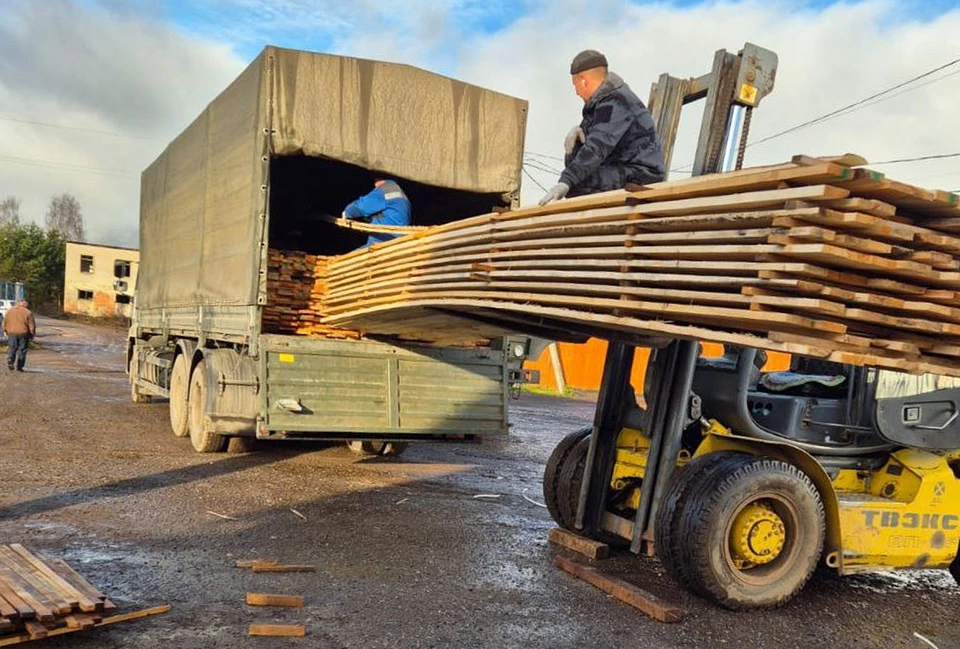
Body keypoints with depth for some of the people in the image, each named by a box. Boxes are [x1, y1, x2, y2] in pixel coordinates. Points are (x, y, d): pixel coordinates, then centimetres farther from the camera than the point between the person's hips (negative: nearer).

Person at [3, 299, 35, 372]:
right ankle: (19, 366, 5)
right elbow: (32, 326, -5)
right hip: (23, 333, -2)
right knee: (22, 350, 5)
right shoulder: (28, 312, -5)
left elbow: (5, 323, 12)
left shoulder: (10, 311, 7)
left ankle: (10, 359, -17)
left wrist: (6, 331, 23)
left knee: (11, 348, 10)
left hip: (12, 333, 2)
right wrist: (32, 334, 7)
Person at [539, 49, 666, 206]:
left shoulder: (614, 103, -17)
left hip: (641, 177, -11)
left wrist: (566, 182, -39)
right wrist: (579, 130, -2)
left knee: (577, 184, -27)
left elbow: (597, 147, -30)